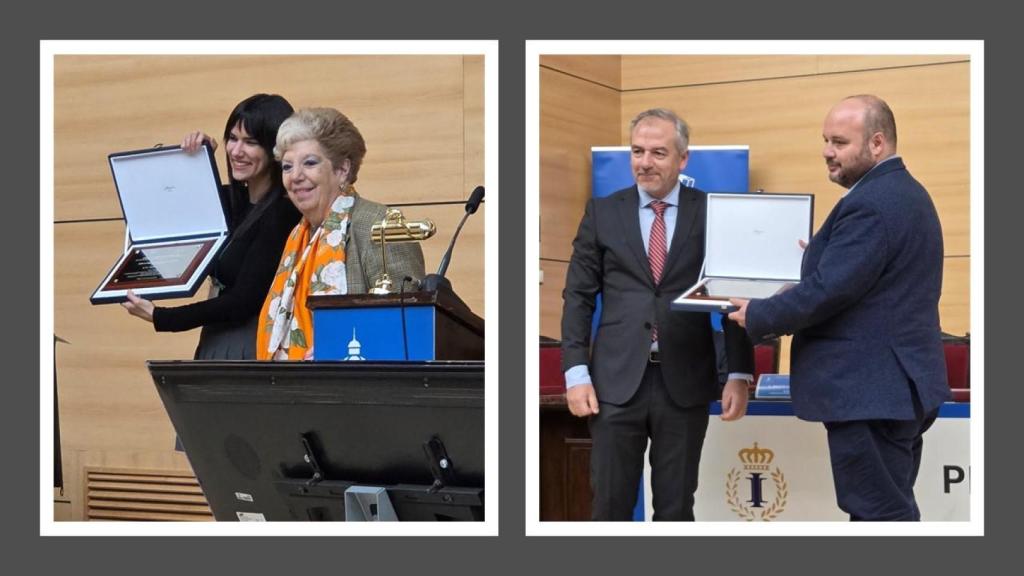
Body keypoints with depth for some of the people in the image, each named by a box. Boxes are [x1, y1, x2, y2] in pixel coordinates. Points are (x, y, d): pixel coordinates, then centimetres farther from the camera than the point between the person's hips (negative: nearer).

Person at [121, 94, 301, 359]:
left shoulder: (282, 214, -15)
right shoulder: (230, 200, 9)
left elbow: (244, 302, -18)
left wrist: (158, 317, -16)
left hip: (253, 351, -8)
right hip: (215, 345, 8)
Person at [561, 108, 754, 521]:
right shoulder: (602, 213, 6)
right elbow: (578, 297, 6)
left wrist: (739, 375, -5)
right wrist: (576, 373, -4)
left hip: (686, 383, 0)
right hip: (617, 382, 1)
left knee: (676, 507, 8)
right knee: (610, 505, 4)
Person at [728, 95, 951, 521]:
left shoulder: (869, 204, -19)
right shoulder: (905, 192, 14)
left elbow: (827, 291, -22)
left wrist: (757, 317, -10)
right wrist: (822, 256, 14)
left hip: (870, 390, -11)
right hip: (900, 382, 11)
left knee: (879, 514, -5)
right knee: (892, 508, 15)